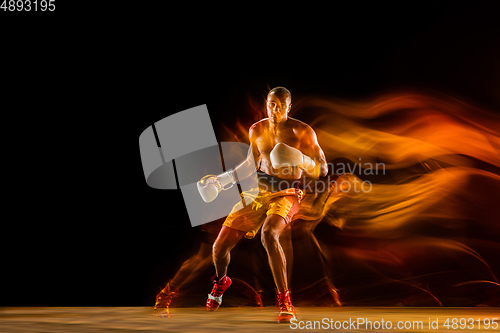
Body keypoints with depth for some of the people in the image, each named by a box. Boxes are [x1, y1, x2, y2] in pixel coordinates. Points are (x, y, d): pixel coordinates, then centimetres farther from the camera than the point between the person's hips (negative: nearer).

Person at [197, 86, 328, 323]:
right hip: (259, 192, 4)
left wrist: (301, 160, -27)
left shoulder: (302, 132, -8)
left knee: (268, 234, -37)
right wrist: (222, 180, 13)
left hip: (287, 194, -4)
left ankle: (284, 299, -22)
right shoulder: (256, 130, 5)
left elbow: (322, 171, -7)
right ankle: (221, 281, 34)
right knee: (220, 246, -3)